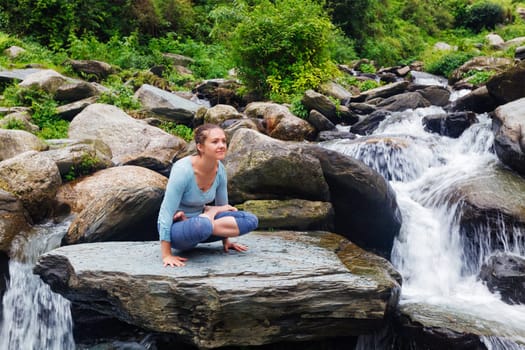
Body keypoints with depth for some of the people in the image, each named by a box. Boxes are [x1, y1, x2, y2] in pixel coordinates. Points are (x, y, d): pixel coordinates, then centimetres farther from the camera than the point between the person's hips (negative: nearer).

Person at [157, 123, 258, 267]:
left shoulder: (220, 169, -7)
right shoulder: (183, 170, -26)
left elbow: (222, 205, 9)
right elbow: (166, 212, -24)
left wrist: (226, 240, 17)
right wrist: (166, 255, -25)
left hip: (199, 219, 6)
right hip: (175, 228, -6)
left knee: (251, 220, -12)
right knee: (202, 225, -42)